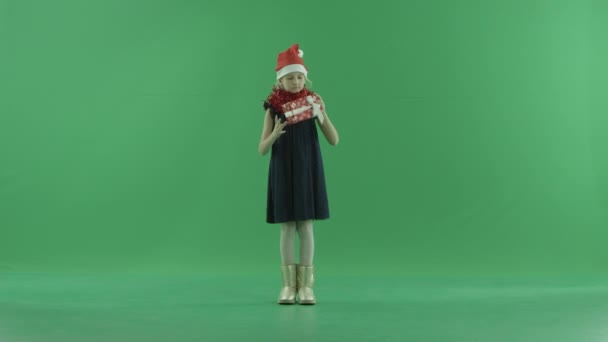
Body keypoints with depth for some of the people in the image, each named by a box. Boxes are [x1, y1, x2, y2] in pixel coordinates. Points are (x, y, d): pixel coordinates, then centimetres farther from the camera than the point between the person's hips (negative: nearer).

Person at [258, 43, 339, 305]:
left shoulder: (312, 102, -1)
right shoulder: (274, 107, -1)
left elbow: (334, 141, -3)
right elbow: (262, 150, -2)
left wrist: (322, 114, -16)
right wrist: (275, 133, -22)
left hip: (308, 172, 0)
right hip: (283, 173, 0)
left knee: (306, 227, 0)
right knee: (287, 228, 3)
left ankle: (305, 285, 6)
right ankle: (288, 285, 10)